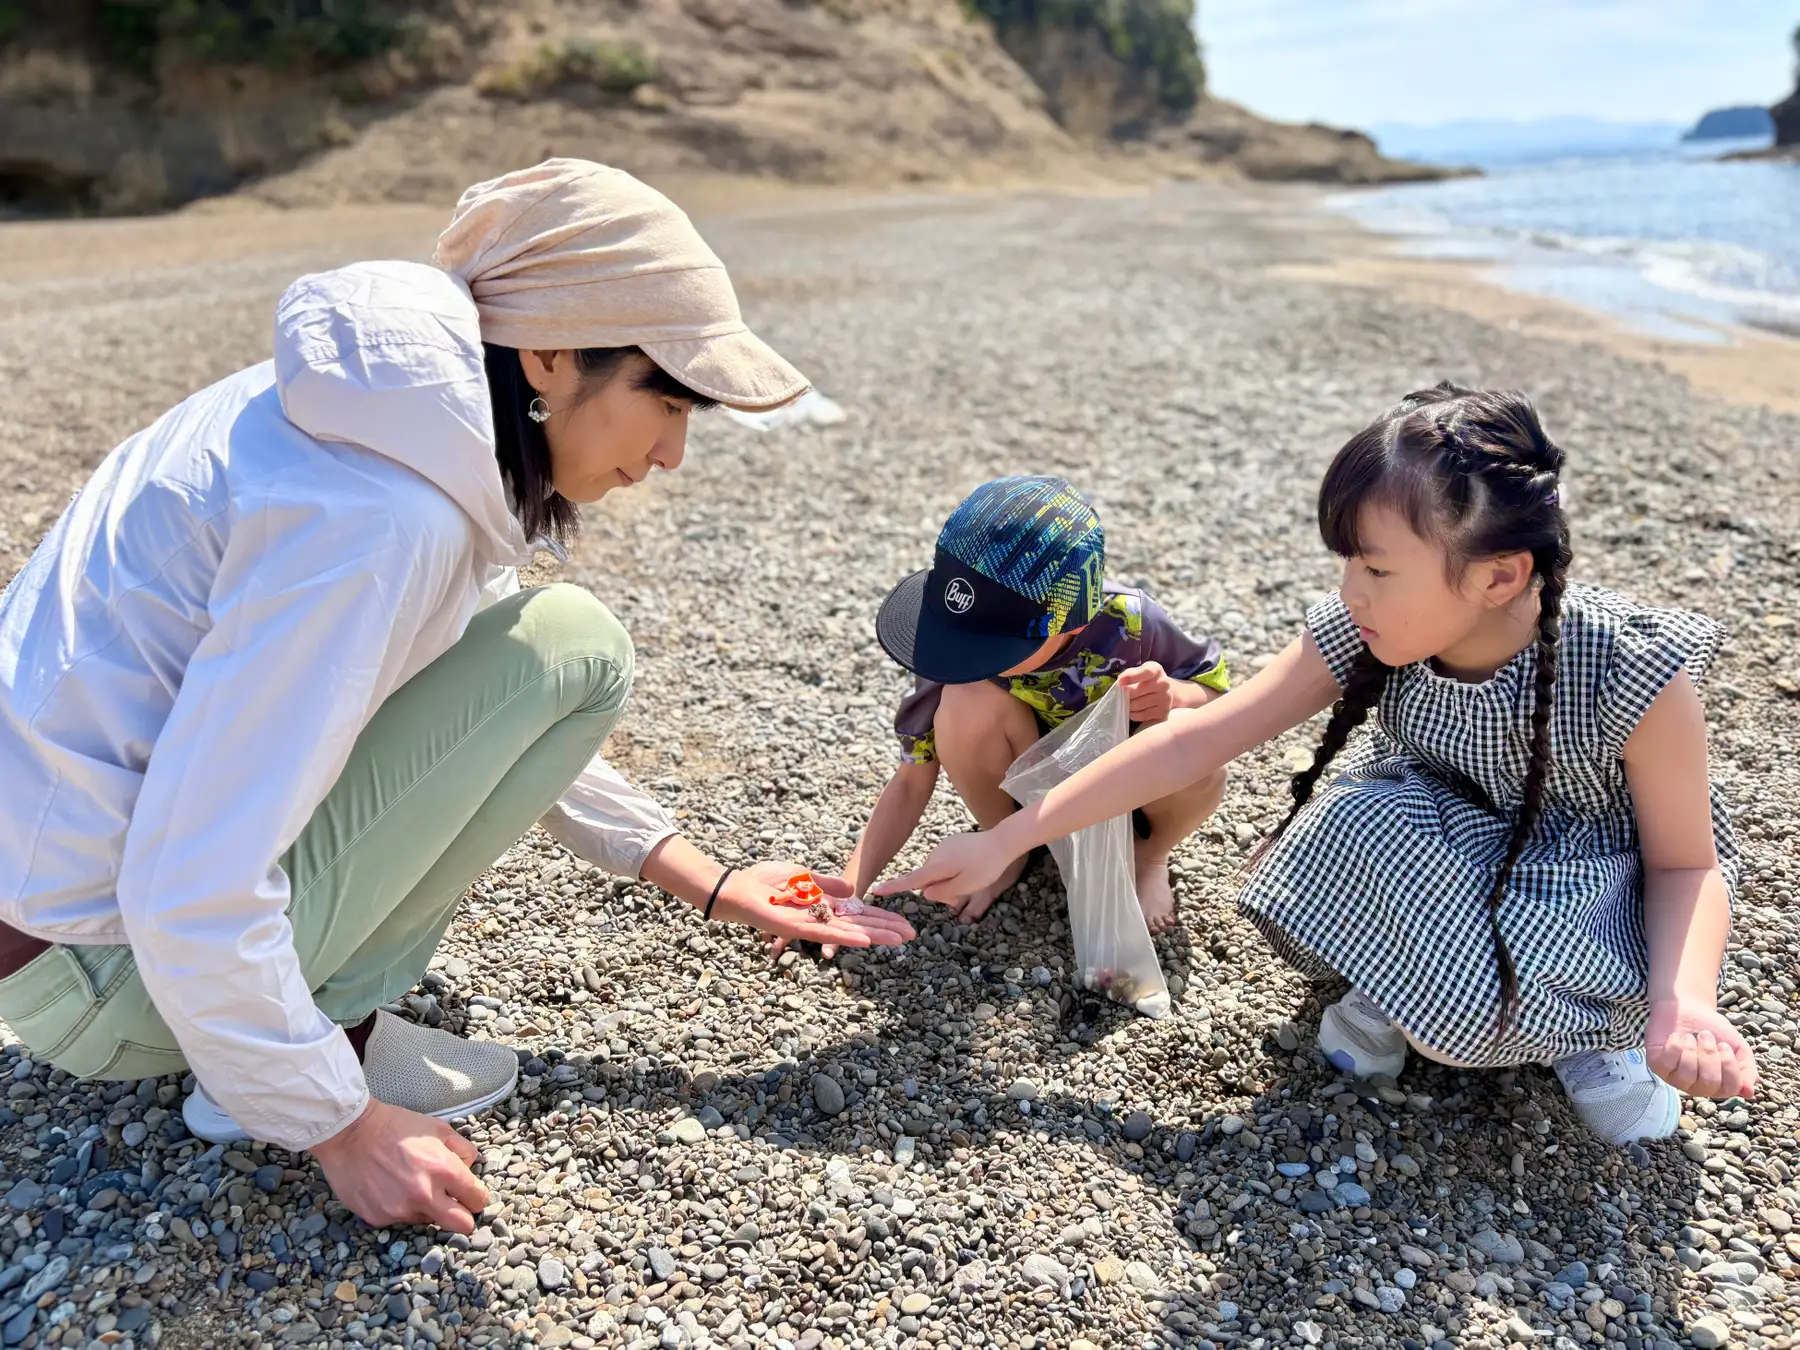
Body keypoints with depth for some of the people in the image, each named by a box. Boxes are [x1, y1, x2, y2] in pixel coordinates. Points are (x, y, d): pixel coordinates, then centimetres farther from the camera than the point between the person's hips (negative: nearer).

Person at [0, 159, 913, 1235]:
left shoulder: (385, 419, 3)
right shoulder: (384, 514, -28)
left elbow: (500, 723, 14)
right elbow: (188, 899, -28)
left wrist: (706, 883, 13)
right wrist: (340, 1129, -14)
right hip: (104, 968, -9)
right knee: (569, 653, -14)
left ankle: (302, 1022, 10)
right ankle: (325, 1034, -4)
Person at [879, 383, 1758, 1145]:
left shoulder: (1632, 675, -31)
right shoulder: (1359, 637, -21)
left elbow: (1685, 864, -18)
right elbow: (1193, 742, -21)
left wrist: (1683, 1003, -40)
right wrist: (1004, 843, -22)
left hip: (1598, 874, -2)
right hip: (1449, 842, 3)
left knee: (1491, 996, -34)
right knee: (1360, 819, -32)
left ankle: (1585, 1026, 1)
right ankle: (1394, 990, -3)